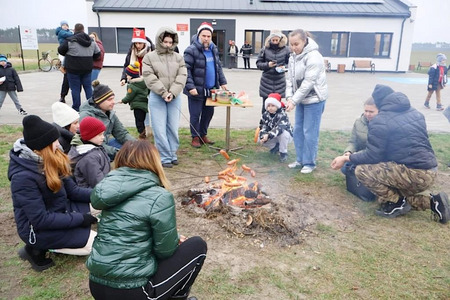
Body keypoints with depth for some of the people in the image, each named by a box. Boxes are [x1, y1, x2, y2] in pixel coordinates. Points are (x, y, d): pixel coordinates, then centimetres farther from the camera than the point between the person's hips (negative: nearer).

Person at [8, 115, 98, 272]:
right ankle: (39, 248, 1)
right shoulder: (23, 177, -28)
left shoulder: (51, 160, -4)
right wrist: (79, 219, -22)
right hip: (39, 229, -8)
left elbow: (73, 191, 0)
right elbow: (40, 220, -26)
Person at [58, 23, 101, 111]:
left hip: (73, 69, -4)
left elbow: (60, 50, -1)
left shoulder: (70, 40, -9)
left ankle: (76, 109, 7)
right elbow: (98, 54, 13)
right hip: (87, 68, 4)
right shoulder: (91, 41, 7)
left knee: (75, 88, 2)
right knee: (88, 87, 12)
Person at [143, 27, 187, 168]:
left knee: (173, 128, 7)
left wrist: (172, 93, -14)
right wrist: (163, 93, -16)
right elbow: (149, 78, -7)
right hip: (157, 97, -2)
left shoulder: (178, 57, 9)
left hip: (175, 97, 2)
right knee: (160, 129, -3)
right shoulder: (149, 57, 3)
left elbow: (182, 76, -1)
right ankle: (164, 157, 5)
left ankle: (172, 154, 20)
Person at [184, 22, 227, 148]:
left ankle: (203, 135, 32)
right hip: (197, 90, -7)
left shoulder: (213, 49, 10)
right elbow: (186, 70, -17)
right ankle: (195, 137, 20)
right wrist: (190, 87, -24)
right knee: (195, 115, 3)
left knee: (209, 113, 15)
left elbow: (218, 67, 20)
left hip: (211, 89, 7)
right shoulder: (191, 50, -14)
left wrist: (222, 82, 14)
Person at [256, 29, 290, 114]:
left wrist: (284, 67, -13)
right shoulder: (265, 49, -2)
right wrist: (267, 65, -13)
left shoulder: (285, 49, -1)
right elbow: (258, 63, 4)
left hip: (280, 82, 0)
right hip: (267, 81, 0)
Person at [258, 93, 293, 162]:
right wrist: (263, 136, -34)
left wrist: (268, 135, -55)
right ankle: (276, 146, 12)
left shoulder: (282, 115, -28)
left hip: (286, 134, -5)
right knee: (260, 140, -17)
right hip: (272, 137, 5)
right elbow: (263, 127, -12)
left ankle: (283, 152, -14)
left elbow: (279, 128, -43)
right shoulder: (265, 115, -9)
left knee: (283, 134, -40)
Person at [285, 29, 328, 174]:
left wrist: (294, 101, -23)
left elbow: (308, 83, -23)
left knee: (310, 132, -2)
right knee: (298, 130, 12)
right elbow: (290, 79, 5)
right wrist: (289, 97, -9)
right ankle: (300, 159, 25)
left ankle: (310, 162, 12)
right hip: (301, 98, 8)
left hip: (314, 99, -8)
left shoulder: (313, 57, -19)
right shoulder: (293, 57, 6)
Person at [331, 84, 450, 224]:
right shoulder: (414, 112, 14)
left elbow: (372, 157, -12)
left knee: (362, 170, -10)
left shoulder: (380, 121, -11)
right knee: (395, 191, 32)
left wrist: (346, 158, 0)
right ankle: (433, 202, 13)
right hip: (431, 172, 9)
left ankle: (396, 202, -1)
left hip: (414, 175, -9)